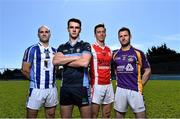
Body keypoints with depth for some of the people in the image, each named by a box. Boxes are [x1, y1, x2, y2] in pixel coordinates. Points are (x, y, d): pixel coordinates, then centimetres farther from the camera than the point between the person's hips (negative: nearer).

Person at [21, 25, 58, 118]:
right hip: (37, 88, -4)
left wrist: (50, 79, 6)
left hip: (52, 88, 4)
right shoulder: (32, 49, -4)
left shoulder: (54, 51, 11)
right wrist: (36, 80, 5)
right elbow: (25, 69, -6)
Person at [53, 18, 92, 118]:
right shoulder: (62, 47, 12)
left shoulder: (85, 45, 2)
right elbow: (55, 61, -7)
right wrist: (75, 57, -10)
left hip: (82, 86, -3)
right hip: (65, 87, 4)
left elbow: (84, 63, -15)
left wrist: (65, 62, -4)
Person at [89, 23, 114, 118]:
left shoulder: (109, 50, 14)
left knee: (107, 114, 15)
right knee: (94, 114, 3)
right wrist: (89, 81, -12)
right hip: (97, 85, -6)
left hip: (108, 85, 6)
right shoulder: (91, 48, -6)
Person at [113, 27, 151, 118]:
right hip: (120, 90, 3)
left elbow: (147, 70, 3)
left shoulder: (138, 53, -2)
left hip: (135, 90, -3)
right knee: (119, 114, 13)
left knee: (140, 115, 4)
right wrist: (120, 82, 10)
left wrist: (140, 85, -1)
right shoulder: (115, 54, 7)